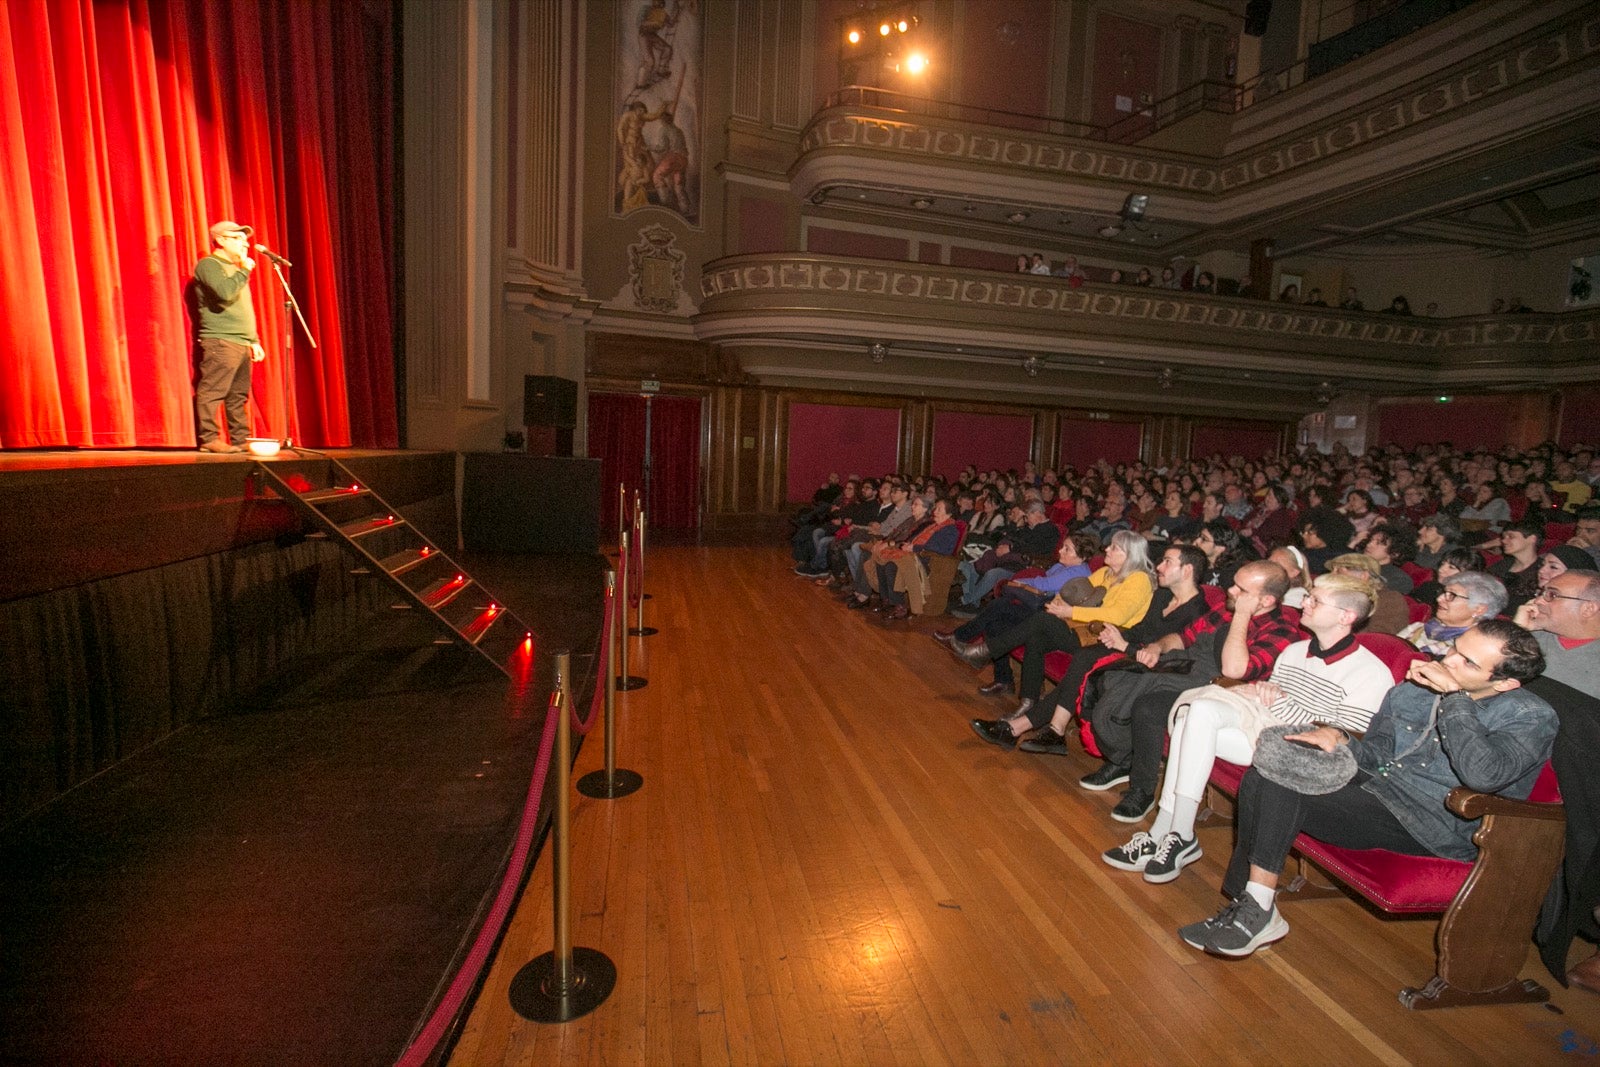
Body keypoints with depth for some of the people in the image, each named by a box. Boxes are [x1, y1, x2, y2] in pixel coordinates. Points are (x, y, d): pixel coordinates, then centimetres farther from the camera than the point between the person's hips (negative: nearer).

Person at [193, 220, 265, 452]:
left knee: (239, 396, 8)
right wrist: (244, 270, -8)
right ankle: (209, 439, -12)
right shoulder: (208, 264, -2)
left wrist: (254, 341, 22)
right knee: (212, 390, -11)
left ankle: (240, 440, 10)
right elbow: (225, 292, -21)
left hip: (242, 343, 9)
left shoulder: (234, 268, 27)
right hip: (220, 340, -9)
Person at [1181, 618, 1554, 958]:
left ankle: (1256, 912, -12)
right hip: (1375, 785, 7)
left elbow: (1482, 774, -29)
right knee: (1265, 774, -20)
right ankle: (1248, 906, -13)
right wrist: (1342, 742, -6)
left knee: (1281, 792, -27)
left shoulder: (1532, 717, -8)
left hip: (1432, 826, -7)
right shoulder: (1414, 689, 11)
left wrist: (1454, 697, -22)